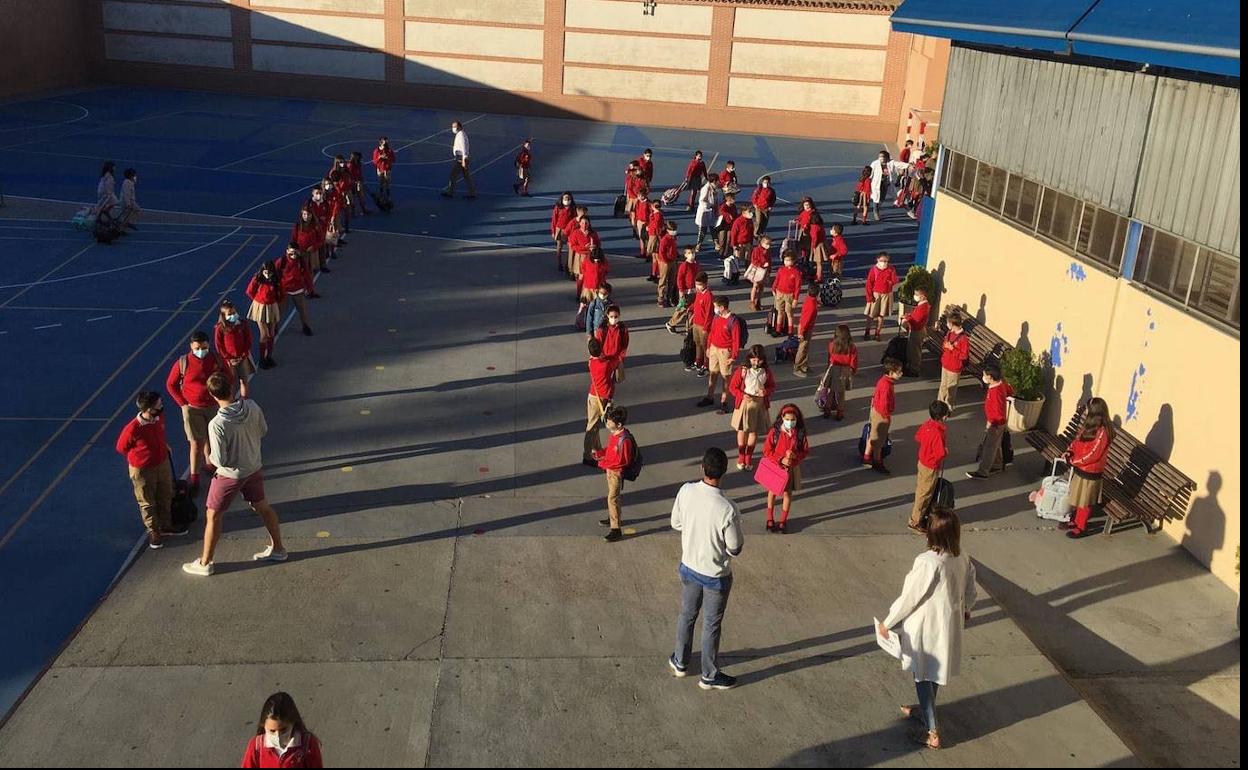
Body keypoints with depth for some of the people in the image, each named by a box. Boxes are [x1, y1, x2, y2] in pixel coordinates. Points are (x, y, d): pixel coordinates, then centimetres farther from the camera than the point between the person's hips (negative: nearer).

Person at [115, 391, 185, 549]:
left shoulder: (159, 416, -16)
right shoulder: (132, 429, -33)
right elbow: (121, 448, -14)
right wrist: (142, 457, -5)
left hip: (163, 463, 6)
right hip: (142, 470, -6)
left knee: (166, 497, 23)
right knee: (147, 502, 15)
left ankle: (165, 526, 44)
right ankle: (153, 532, 34)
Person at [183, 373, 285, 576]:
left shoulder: (217, 424, -31)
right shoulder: (251, 406, -16)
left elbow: (220, 460, -24)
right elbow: (263, 431, 1)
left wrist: (209, 456, -3)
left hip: (231, 474, -5)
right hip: (254, 468, 5)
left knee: (212, 516, 13)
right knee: (262, 506, 24)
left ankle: (205, 563, 26)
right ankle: (277, 549, 38)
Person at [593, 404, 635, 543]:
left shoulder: (624, 440, -30)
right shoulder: (614, 434, -1)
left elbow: (623, 461, -27)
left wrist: (604, 463, -22)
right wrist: (599, 453, 0)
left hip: (616, 473, -10)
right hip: (610, 470, 10)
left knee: (612, 499, -6)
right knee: (612, 495, 25)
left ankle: (616, 529, 0)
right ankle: (612, 517, 45)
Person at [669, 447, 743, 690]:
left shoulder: (686, 491, -18)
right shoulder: (728, 509, -32)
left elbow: (676, 524, -1)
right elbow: (735, 550, -18)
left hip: (689, 567, 4)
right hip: (716, 576, -4)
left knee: (686, 616, 25)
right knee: (712, 625, 15)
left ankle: (680, 662, 44)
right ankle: (709, 676, 33)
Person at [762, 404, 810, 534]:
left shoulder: (800, 433, -12)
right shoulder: (774, 431, -17)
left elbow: (806, 450, -4)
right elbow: (766, 451, -14)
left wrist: (795, 456, -23)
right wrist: (781, 459, -24)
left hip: (792, 468, 1)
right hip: (775, 466, -1)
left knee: (787, 493, 10)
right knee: (772, 492, 13)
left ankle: (783, 521, 25)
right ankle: (770, 519, 28)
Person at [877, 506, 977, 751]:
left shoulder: (927, 562, -30)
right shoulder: (963, 559, -9)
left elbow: (909, 598, -22)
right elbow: (970, 592, 7)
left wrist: (887, 623, -8)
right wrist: (965, 610, 29)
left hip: (926, 627, -7)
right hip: (950, 625, 7)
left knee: (922, 675, 10)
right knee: (934, 670, 26)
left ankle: (932, 731, 17)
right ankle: (926, 709, 47)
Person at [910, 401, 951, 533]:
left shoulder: (927, 425, -6)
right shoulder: (937, 433, -32)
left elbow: (917, 437, 10)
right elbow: (941, 453, -30)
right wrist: (946, 451, -9)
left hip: (922, 461, 8)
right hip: (930, 468, -8)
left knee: (921, 491, 22)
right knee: (925, 495, 6)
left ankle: (918, 515, 38)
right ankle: (915, 522, 17)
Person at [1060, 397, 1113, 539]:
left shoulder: (1102, 432, -26)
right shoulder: (1088, 426, 2)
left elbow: (1092, 455, -25)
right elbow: (1077, 441, 13)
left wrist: (1072, 461, -17)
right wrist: (1069, 451, -5)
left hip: (1090, 473, -8)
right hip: (1079, 469, 8)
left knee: (1085, 501, 7)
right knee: (1078, 497, 22)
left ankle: (1081, 527, 21)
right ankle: (1077, 520, 38)